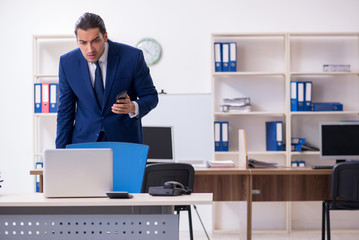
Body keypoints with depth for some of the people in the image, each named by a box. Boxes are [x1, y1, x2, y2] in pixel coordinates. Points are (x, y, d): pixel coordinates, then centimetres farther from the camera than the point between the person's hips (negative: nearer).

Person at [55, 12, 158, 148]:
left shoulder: (132, 57, -13)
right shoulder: (67, 62, -5)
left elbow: (151, 96, -3)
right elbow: (65, 111, 2)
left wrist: (133, 107, -25)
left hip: (124, 139, -1)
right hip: (84, 139, 2)